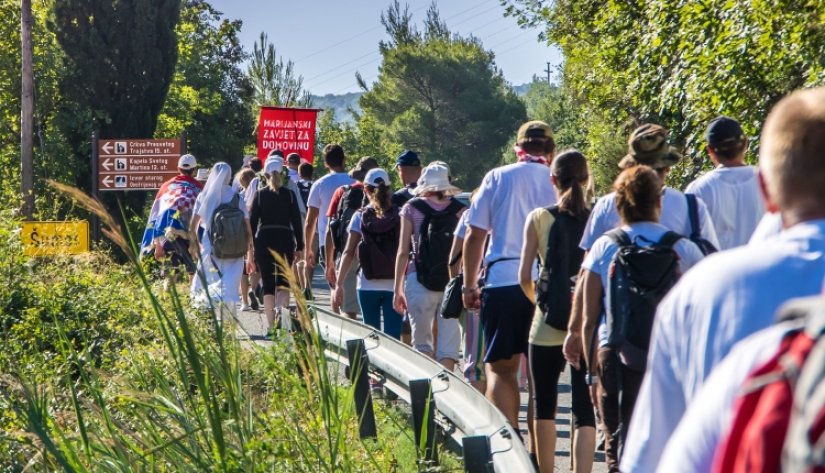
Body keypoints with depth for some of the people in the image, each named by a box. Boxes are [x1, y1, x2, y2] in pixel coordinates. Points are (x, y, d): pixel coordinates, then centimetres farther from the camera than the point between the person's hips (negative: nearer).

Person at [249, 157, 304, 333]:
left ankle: (271, 323, 5)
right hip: (285, 239, 0)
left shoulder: (259, 195, 0)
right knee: (283, 281, 7)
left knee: (268, 283, 7)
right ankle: (280, 309, -22)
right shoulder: (290, 195, 0)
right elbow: (296, 222, 1)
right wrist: (299, 247, 6)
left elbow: (252, 221, -1)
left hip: (264, 241, 0)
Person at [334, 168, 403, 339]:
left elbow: (349, 253, -3)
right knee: (392, 336, -2)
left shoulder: (360, 217, 0)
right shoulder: (399, 216, 0)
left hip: (368, 285, 1)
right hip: (394, 285, -1)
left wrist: (339, 283, 0)